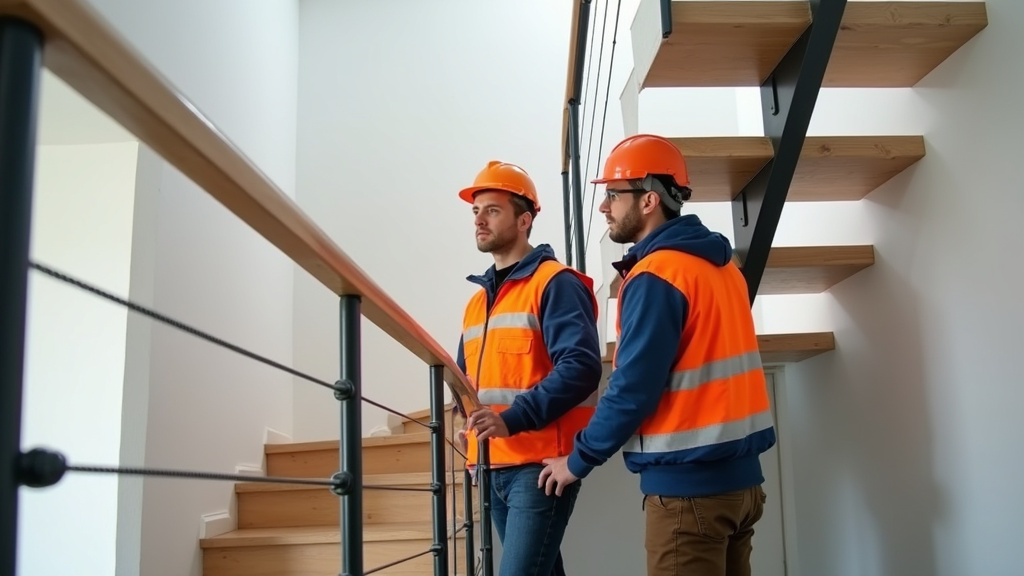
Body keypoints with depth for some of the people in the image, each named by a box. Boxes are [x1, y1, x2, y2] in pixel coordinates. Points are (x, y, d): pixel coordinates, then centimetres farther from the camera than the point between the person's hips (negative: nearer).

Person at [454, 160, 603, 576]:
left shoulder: (555, 283, -7)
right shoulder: (478, 299, 19)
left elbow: (581, 366, -20)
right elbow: (466, 374, 25)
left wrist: (515, 418, -26)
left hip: (541, 464, -8)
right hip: (495, 467, 8)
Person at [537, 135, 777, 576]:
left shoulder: (656, 277, -15)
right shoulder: (721, 264, 11)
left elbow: (634, 389, -17)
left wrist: (578, 460, -5)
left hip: (689, 483, -8)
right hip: (738, 473, 8)